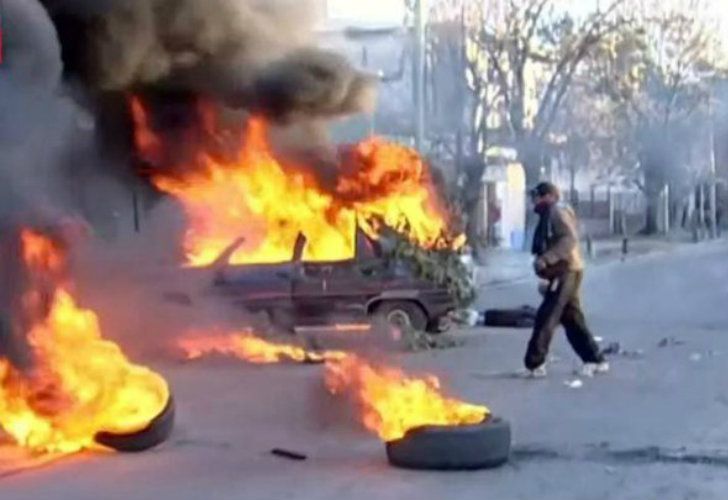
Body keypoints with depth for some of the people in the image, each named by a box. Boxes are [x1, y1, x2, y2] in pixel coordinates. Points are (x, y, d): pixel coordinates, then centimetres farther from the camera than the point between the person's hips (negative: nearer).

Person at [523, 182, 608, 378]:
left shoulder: (558, 212, -9)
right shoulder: (548, 216, 21)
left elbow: (569, 239, -23)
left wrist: (546, 259, -30)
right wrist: (546, 278, 20)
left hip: (566, 272, -10)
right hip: (561, 273, 10)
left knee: (546, 318, -10)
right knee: (572, 319, 11)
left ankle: (534, 364, -8)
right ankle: (595, 360, 15)